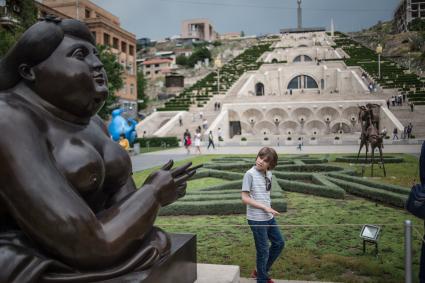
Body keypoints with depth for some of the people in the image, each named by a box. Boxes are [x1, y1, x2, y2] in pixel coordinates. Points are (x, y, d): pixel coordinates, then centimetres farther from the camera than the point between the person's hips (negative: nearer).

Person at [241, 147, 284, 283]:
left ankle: (260, 271, 33)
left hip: (269, 217, 8)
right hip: (257, 219, -8)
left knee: (279, 243, 18)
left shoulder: (268, 174, 5)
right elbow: (245, 198, -16)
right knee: (263, 251, 4)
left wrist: (268, 209, 4)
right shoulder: (250, 174, -16)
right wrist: (265, 207, -18)